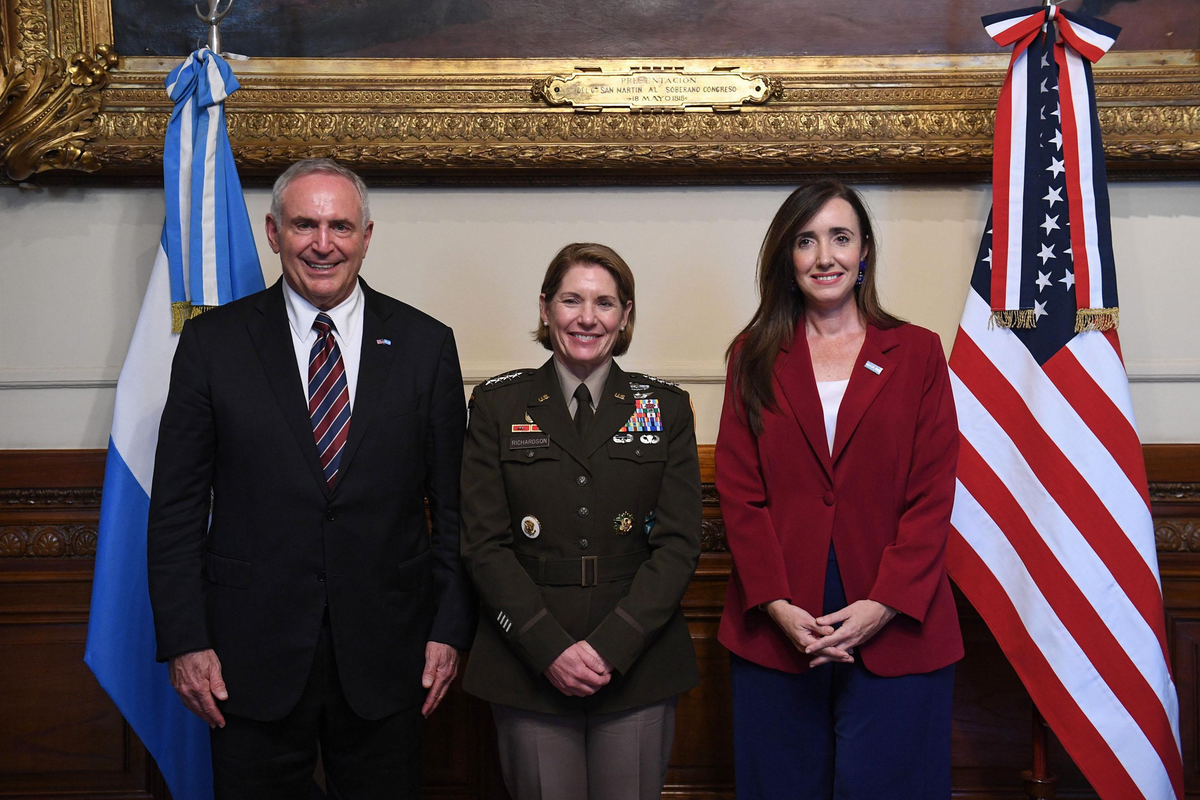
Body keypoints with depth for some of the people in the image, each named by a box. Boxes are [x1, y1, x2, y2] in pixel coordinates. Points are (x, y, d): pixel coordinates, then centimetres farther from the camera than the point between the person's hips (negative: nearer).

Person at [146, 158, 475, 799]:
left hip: (385, 654, 1)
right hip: (250, 656, 0)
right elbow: (176, 506, 0)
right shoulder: (212, 342, 0)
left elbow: (453, 504, 3)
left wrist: (450, 628, 0)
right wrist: (184, 642, -4)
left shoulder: (425, 344, 1)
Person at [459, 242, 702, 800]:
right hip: (527, 666, 0)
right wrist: (550, 648, -12)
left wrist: (611, 647, -11)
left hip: (639, 665, 1)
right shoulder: (498, 404, 4)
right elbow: (484, 544, -1)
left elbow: (679, 543, 0)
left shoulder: (666, 407, 5)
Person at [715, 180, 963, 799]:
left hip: (894, 628, -1)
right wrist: (777, 605, -10)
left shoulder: (917, 353, 6)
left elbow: (932, 496, 0)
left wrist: (883, 605, -11)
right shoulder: (755, 357, 7)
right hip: (776, 629, 1)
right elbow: (739, 493, 1)